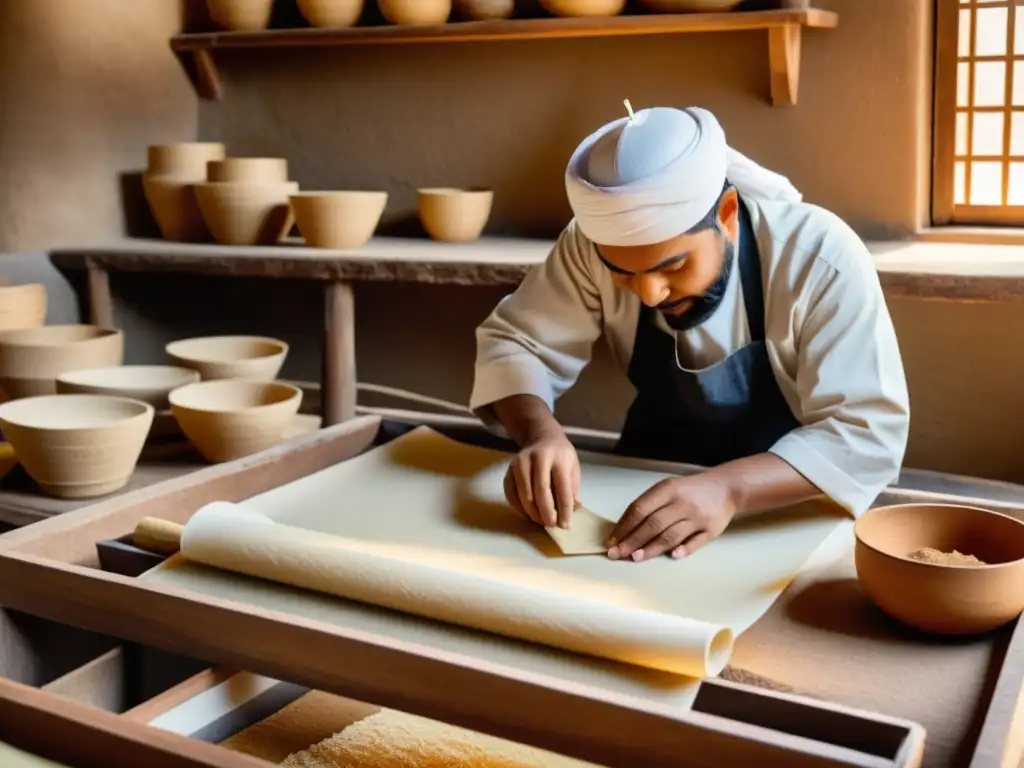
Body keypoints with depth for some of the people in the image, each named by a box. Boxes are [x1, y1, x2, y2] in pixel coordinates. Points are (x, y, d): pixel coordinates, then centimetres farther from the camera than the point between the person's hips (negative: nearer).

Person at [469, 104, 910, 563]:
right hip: (649, 488, 3)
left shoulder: (821, 257, -25)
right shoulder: (599, 239, -16)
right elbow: (514, 343, -10)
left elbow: (870, 431, -26)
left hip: (790, 513, -2)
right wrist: (539, 434, -29)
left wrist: (728, 488, -41)